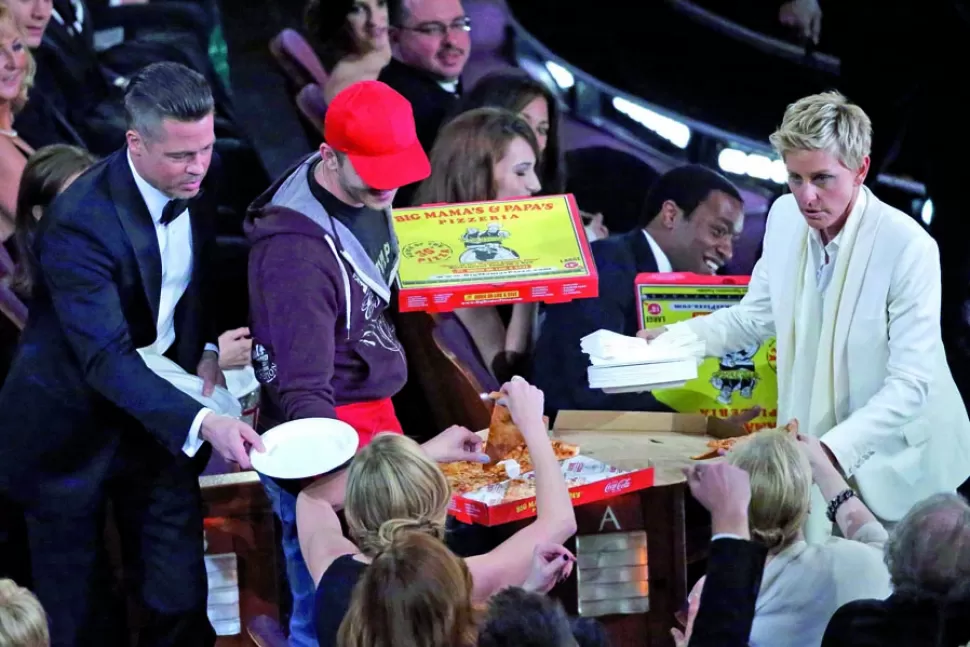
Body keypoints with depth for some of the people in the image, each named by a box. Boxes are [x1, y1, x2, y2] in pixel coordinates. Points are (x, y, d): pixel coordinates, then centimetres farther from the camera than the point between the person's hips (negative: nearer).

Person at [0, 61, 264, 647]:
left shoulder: (197, 184, -7)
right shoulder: (80, 223, -28)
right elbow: (107, 358, -32)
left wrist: (209, 348, -6)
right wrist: (200, 422, -43)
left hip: (158, 408, 5)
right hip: (75, 426, -5)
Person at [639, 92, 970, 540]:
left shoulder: (908, 247, -24)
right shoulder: (786, 217, -6)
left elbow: (911, 383, -24)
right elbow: (757, 315, 11)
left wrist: (832, 449, -34)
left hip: (894, 462, -5)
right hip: (817, 450, 5)